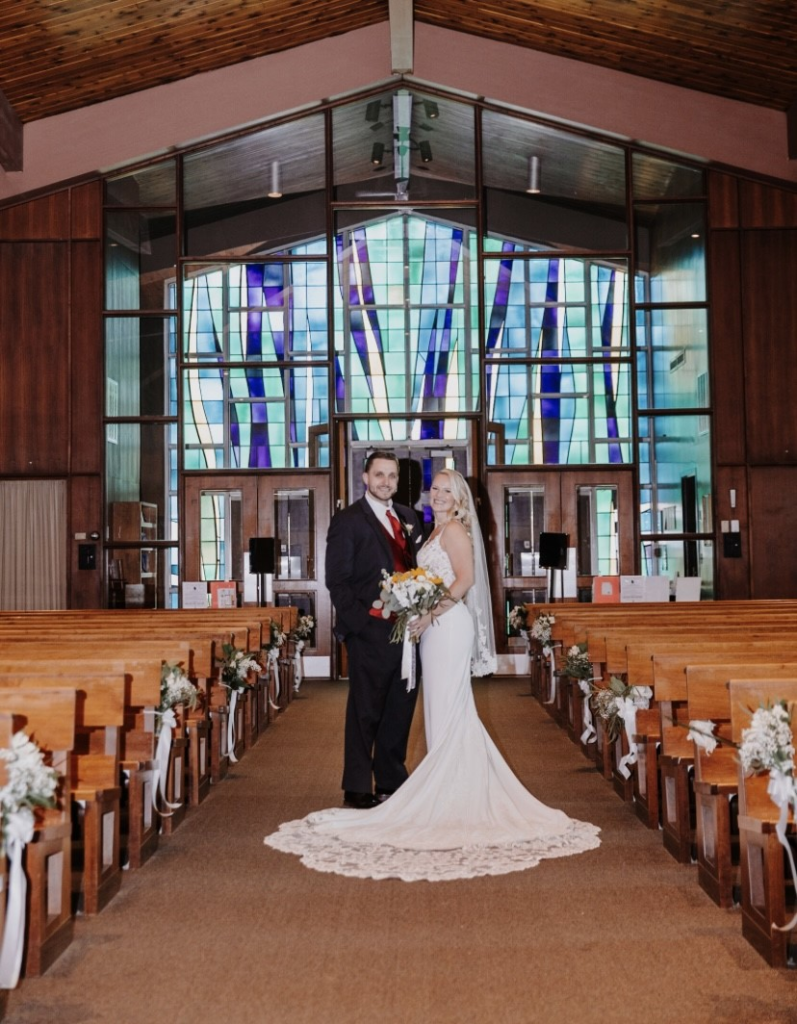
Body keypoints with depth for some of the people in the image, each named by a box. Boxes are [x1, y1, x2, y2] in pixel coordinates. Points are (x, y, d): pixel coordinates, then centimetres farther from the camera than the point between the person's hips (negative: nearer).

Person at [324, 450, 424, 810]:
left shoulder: (408, 517, 15)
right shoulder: (347, 520, -2)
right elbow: (337, 580, -7)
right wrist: (359, 619, -16)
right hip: (370, 632, -6)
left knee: (401, 709, 12)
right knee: (365, 713, 1)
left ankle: (391, 782, 24)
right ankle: (357, 789, 11)